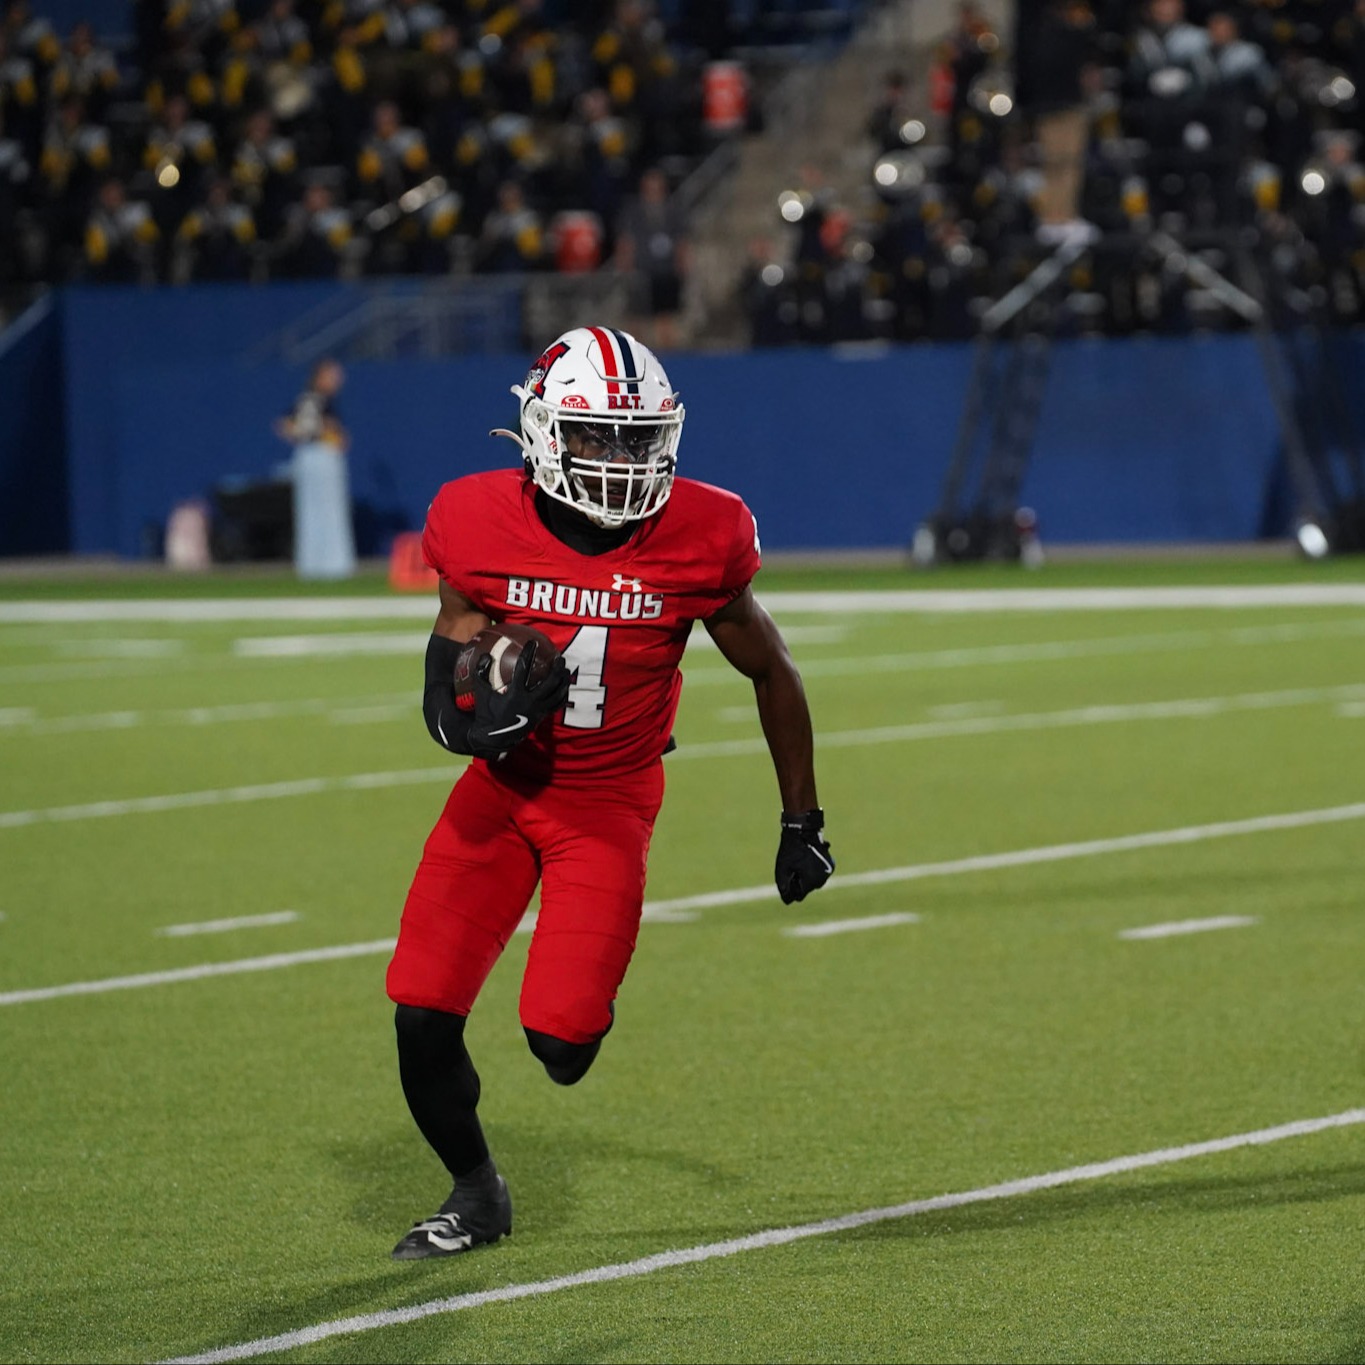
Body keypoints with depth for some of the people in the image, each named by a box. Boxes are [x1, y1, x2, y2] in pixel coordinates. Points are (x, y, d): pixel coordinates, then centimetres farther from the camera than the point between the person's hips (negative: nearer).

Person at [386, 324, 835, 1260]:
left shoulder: (696, 541, -16)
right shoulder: (482, 527, -15)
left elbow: (773, 674, 0)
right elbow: (449, 673, -4)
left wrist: (803, 823, 5)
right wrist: (474, 714, -29)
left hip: (610, 800, -1)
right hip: (501, 789, 1)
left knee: (561, 1043, -14)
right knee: (423, 1018, -7)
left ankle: (586, 995, 26)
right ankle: (476, 1195, 21)